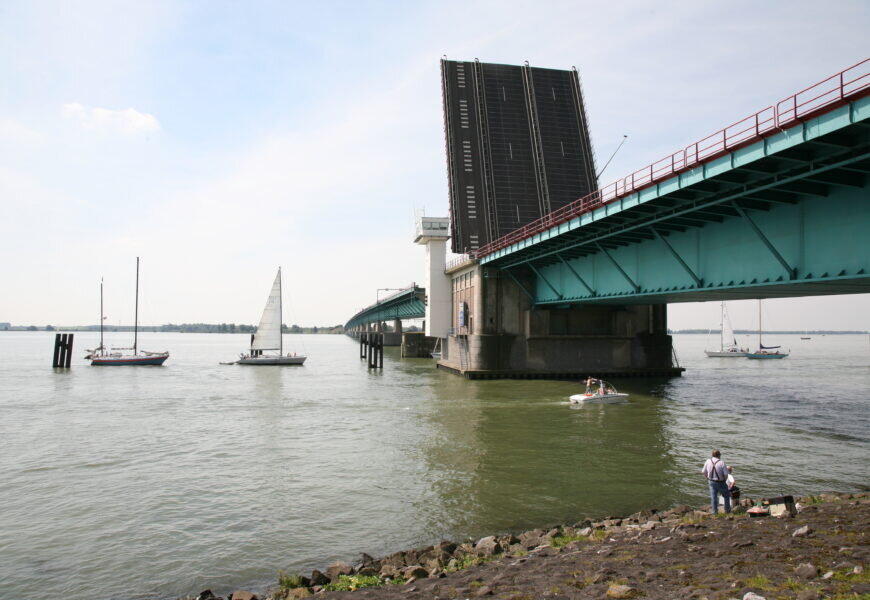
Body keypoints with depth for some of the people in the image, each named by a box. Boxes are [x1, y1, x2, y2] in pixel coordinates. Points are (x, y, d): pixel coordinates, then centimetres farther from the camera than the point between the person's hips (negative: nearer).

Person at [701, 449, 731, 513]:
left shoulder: (708, 461, -6)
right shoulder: (722, 463, -19)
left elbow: (703, 472, 1)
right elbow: (726, 475, -18)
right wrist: (724, 481, 2)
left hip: (711, 482, 3)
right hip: (720, 483, -3)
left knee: (713, 497, 12)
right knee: (726, 496, 19)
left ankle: (714, 511, 15)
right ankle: (727, 510, 26)